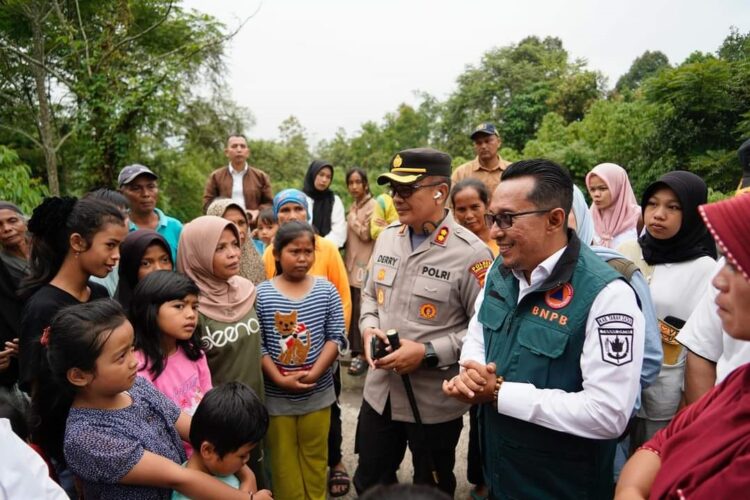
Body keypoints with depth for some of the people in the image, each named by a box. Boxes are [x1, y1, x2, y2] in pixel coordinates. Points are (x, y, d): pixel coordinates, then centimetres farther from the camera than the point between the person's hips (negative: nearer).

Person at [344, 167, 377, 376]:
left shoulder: (373, 206, -8)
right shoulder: (353, 206, 16)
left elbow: (366, 234, -15)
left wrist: (352, 219, -6)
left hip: (364, 266, -8)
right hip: (351, 264, 8)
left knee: (361, 311, -6)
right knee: (351, 310, 10)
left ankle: (363, 354, 2)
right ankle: (354, 350, 21)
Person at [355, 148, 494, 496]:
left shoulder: (471, 253, -20)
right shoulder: (387, 237, 2)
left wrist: (428, 353, -23)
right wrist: (369, 329, -6)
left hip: (435, 402, -5)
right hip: (380, 391, 6)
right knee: (369, 483, 24)